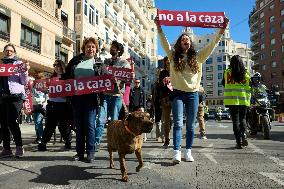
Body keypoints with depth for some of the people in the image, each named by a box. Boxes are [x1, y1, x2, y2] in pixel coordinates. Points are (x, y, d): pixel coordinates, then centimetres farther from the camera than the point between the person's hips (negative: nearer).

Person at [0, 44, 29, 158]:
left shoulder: (19, 63, 8)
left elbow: (24, 82, 2)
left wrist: (25, 71, -13)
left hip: (15, 96, -5)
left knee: (12, 122, -15)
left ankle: (19, 147, -3)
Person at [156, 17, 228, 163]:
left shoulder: (198, 57, 11)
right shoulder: (174, 56, 8)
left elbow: (211, 45, 7)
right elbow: (165, 43, 3)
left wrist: (220, 32, -1)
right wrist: (159, 28, -4)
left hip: (193, 94, 2)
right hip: (178, 93, -2)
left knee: (191, 125, 5)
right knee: (178, 123, -9)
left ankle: (188, 152, 13)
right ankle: (177, 153, -10)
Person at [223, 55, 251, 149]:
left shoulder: (227, 72, -3)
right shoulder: (246, 73, 2)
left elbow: (224, 85, 5)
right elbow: (249, 87, 6)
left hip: (232, 100, -1)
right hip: (244, 100, 2)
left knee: (235, 120, 4)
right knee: (243, 118, 16)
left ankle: (239, 141, 1)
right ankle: (243, 134, -6)